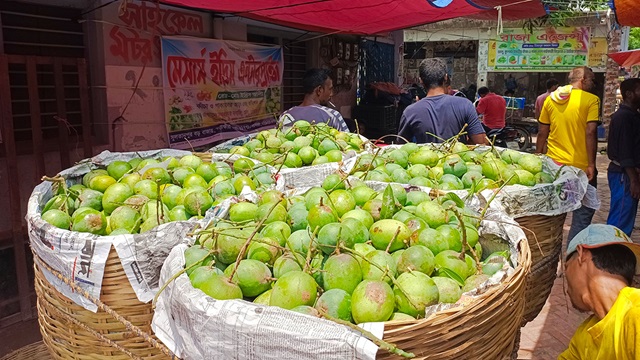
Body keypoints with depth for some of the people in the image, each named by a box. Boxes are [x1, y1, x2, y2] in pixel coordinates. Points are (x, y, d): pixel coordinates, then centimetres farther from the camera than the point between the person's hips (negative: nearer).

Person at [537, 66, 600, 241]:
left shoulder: (550, 99, 7)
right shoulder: (591, 100, -6)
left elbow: (542, 133, 9)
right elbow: (590, 133, -14)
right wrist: (591, 164, -11)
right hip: (581, 167, -5)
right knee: (582, 215, 7)